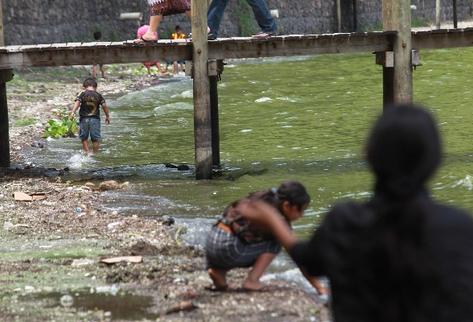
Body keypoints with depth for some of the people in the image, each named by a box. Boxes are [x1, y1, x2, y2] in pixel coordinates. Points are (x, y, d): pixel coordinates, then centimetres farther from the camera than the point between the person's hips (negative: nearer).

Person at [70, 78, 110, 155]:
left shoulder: (83, 95, 0)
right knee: (95, 138, 7)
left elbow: (77, 102, -14)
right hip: (95, 119, 1)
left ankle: (86, 152, 4)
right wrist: (107, 116, 13)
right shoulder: (98, 95, 4)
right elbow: (104, 106, 3)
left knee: (84, 138, 11)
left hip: (84, 119, -1)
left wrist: (73, 112, -22)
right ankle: (95, 154, 10)